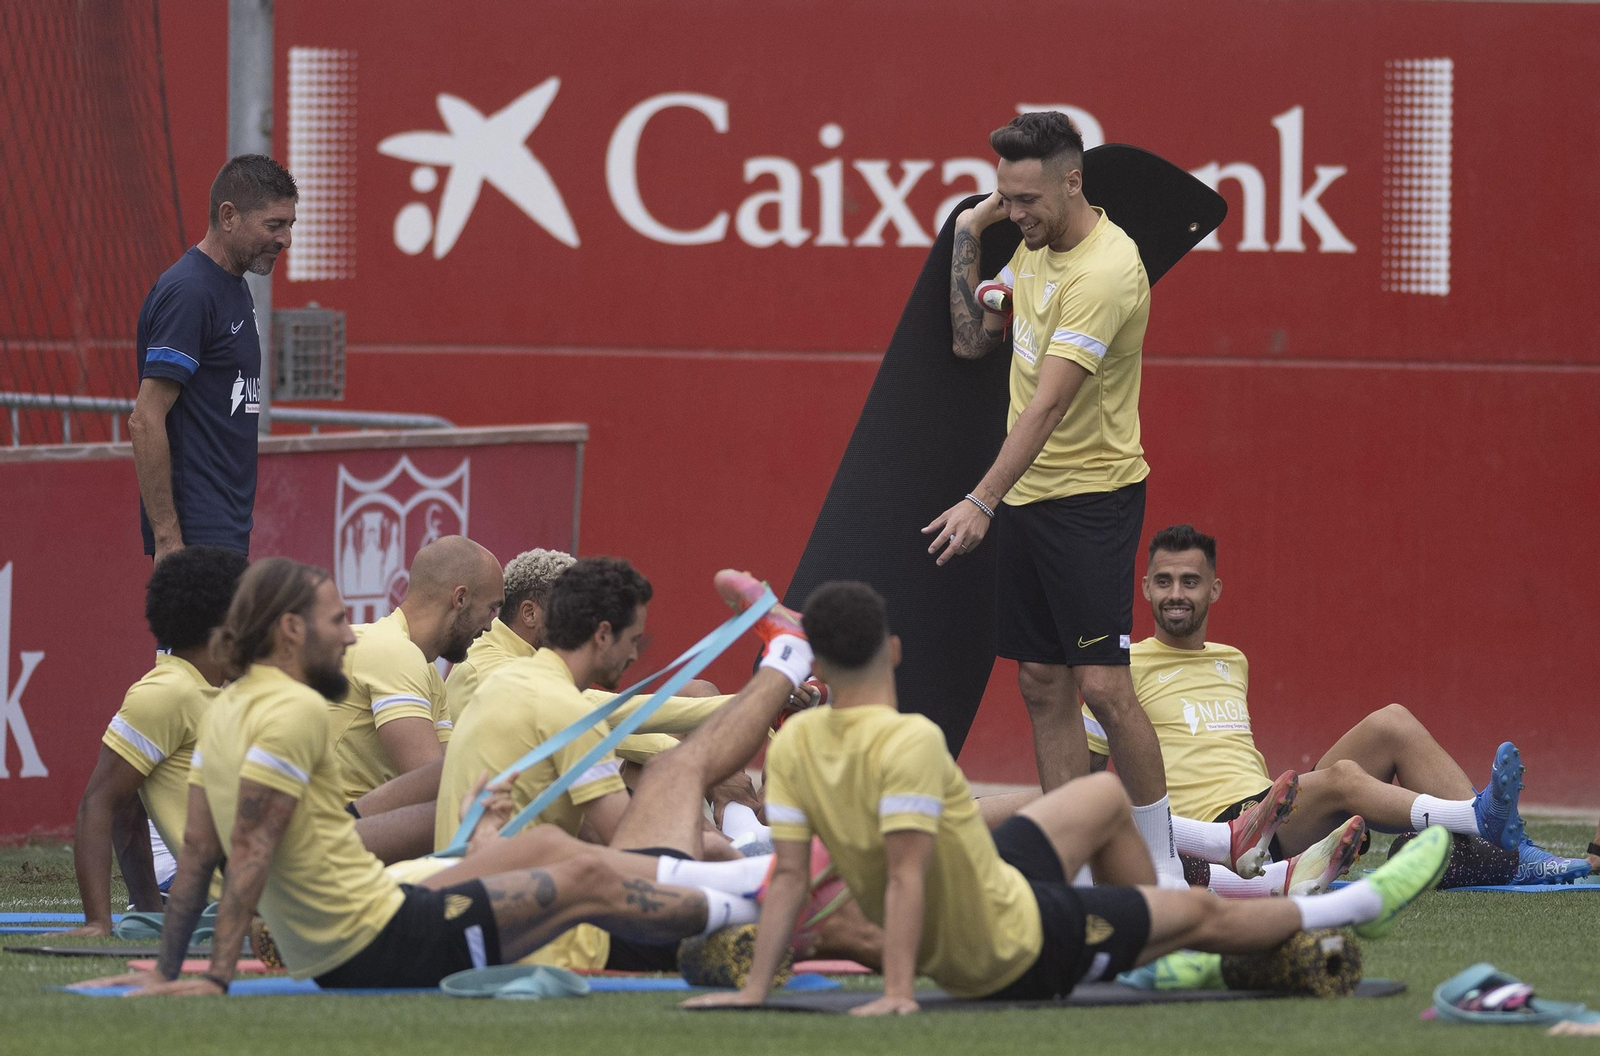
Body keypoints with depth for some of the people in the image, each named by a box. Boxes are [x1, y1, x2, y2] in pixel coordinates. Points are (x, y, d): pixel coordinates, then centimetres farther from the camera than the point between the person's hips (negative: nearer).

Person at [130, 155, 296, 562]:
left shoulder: (234, 288, 16)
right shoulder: (187, 293, -15)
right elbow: (145, 422, -20)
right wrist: (167, 538, -22)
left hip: (228, 528, 10)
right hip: (199, 535, -10)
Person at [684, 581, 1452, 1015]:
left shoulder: (794, 745, -11)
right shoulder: (910, 743, -32)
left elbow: (788, 876, -12)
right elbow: (904, 874, -33)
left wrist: (754, 990, -9)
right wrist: (897, 990, -32)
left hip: (955, 954, 8)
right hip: (1019, 951, -8)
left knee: (1108, 797, 25)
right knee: (1203, 911, 15)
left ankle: (1157, 957, 42)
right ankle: (1360, 905, 37)